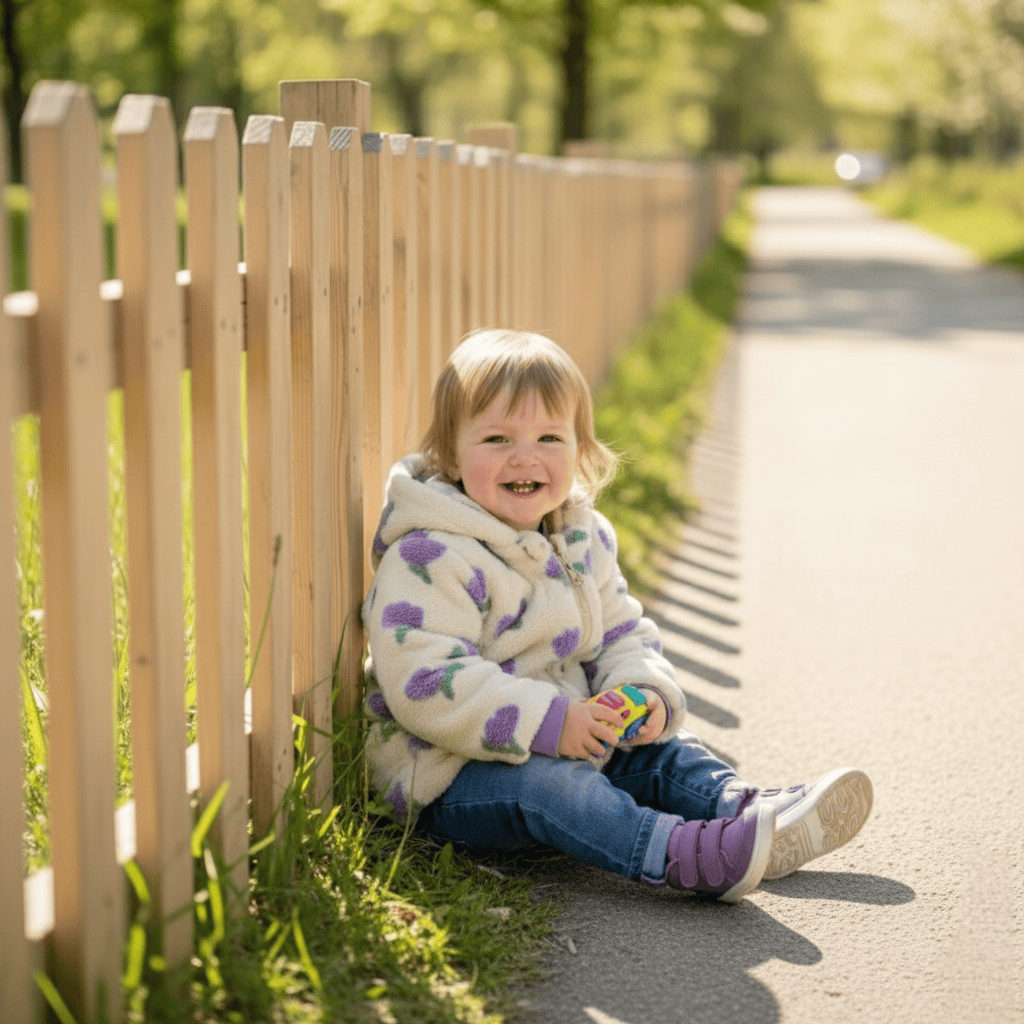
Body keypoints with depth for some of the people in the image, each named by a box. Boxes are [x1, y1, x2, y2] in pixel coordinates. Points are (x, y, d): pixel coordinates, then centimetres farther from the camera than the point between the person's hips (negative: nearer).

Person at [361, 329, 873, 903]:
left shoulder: (585, 540, 7)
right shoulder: (428, 560, -19)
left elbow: (623, 634, 14)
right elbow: (425, 684, -28)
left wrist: (646, 691, -10)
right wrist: (546, 722, -31)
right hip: (450, 777, -8)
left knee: (663, 751, -1)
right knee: (541, 783, -33)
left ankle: (751, 810, -24)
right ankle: (682, 854, -50)